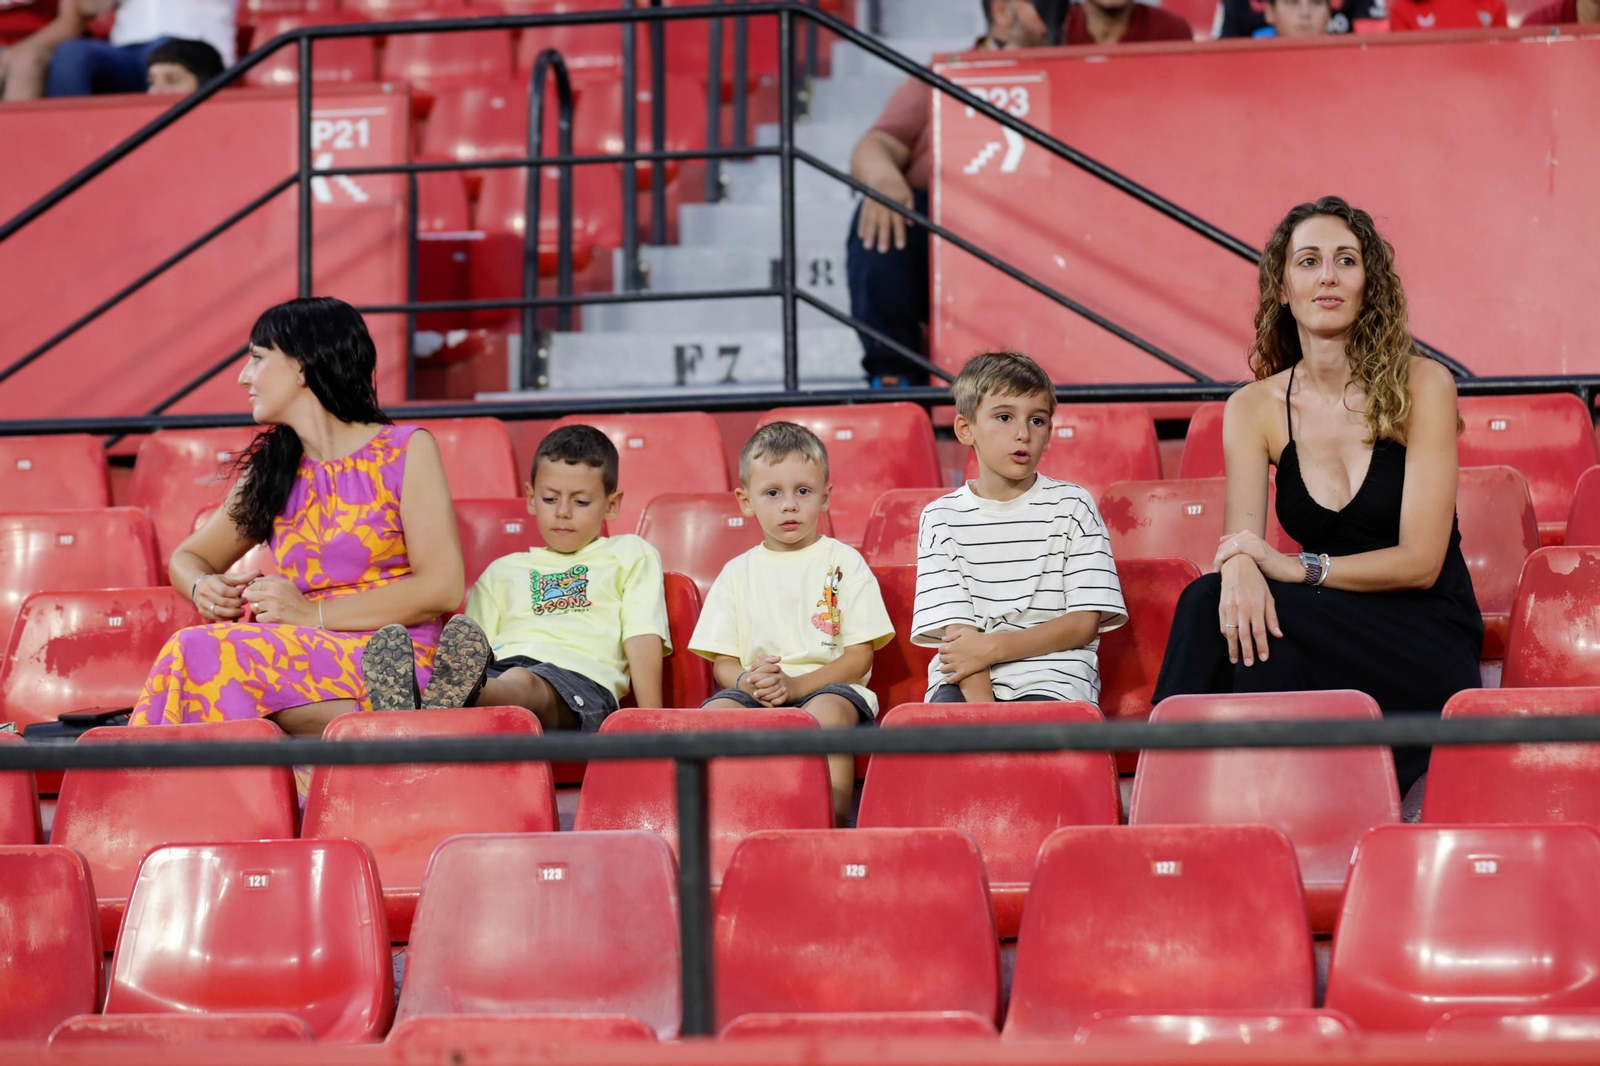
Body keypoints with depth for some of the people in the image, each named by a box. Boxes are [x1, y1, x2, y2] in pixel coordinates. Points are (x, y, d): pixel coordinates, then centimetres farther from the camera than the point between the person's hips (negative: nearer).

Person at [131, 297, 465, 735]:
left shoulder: (406, 450, 4)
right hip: (302, 662, 5)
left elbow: (443, 588, -6)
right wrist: (203, 589, 0)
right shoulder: (271, 469, 20)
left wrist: (313, 613, -13)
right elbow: (188, 557, 27)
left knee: (199, 652, -30)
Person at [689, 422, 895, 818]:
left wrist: (795, 684, -15)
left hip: (830, 684, -2)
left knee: (829, 709, -37)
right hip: (752, 694, 2)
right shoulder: (737, 573, 17)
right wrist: (748, 680, -14)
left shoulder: (844, 563, 9)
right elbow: (723, 662, 12)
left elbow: (860, 656, 1)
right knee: (714, 711, -30)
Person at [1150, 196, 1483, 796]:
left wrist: (1298, 567, -23)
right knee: (1215, 605, -28)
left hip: (1425, 644, -3)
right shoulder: (1253, 409, 6)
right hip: (1329, 629, 3)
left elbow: (1420, 560, -9)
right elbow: (1241, 539, -7)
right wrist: (1240, 570, -33)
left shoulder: (1420, 386, -5)